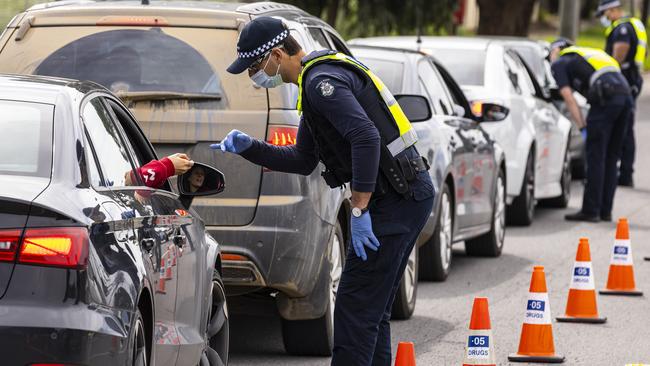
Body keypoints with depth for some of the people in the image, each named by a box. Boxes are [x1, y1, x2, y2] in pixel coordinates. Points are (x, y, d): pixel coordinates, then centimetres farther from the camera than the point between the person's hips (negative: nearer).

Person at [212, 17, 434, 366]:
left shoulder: (322, 82, -15)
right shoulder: (316, 79, 19)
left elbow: (367, 138, -28)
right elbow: (303, 161, 26)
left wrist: (359, 210, -25)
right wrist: (248, 148, 13)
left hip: (395, 202, -11)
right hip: (408, 194, 11)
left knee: (354, 308, -10)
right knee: (371, 309, 14)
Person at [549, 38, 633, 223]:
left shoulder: (559, 64, 13)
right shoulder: (588, 54, 34)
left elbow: (569, 98, 1)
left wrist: (581, 125, 0)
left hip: (606, 99, -7)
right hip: (626, 94, 7)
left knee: (596, 157, -1)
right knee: (611, 158, 13)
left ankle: (590, 211, 0)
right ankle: (605, 211, 17)